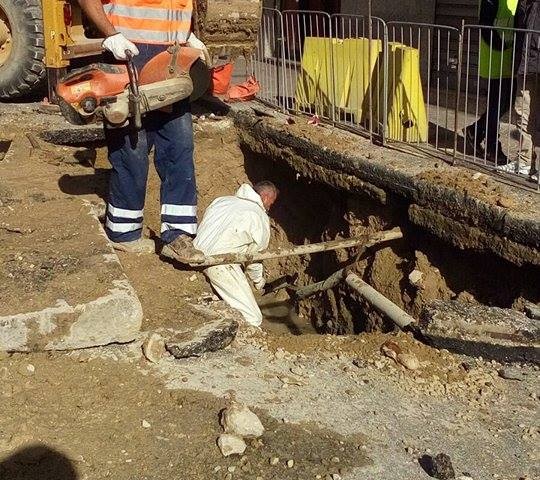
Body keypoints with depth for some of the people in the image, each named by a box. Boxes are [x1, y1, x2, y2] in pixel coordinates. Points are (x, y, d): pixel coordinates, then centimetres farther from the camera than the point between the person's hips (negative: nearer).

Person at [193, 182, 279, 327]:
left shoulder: (221, 200, 20)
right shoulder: (260, 217, 1)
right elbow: (254, 256, 8)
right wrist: (259, 282, 27)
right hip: (219, 264, -8)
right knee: (253, 319, -5)